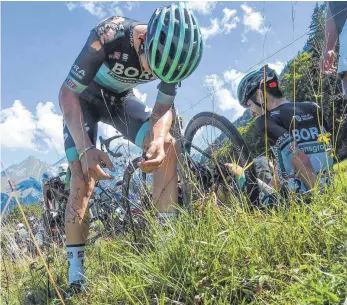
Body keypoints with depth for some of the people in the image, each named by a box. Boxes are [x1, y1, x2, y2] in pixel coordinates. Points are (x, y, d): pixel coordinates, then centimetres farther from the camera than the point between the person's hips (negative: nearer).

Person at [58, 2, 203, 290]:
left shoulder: (173, 52, -23)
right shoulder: (109, 35, -36)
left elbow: (164, 107, -19)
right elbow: (67, 93, -31)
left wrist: (158, 140, -42)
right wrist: (85, 148, -43)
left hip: (121, 100, 4)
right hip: (84, 99, -3)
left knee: (167, 145, -21)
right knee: (83, 180, -18)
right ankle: (76, 273, -10)